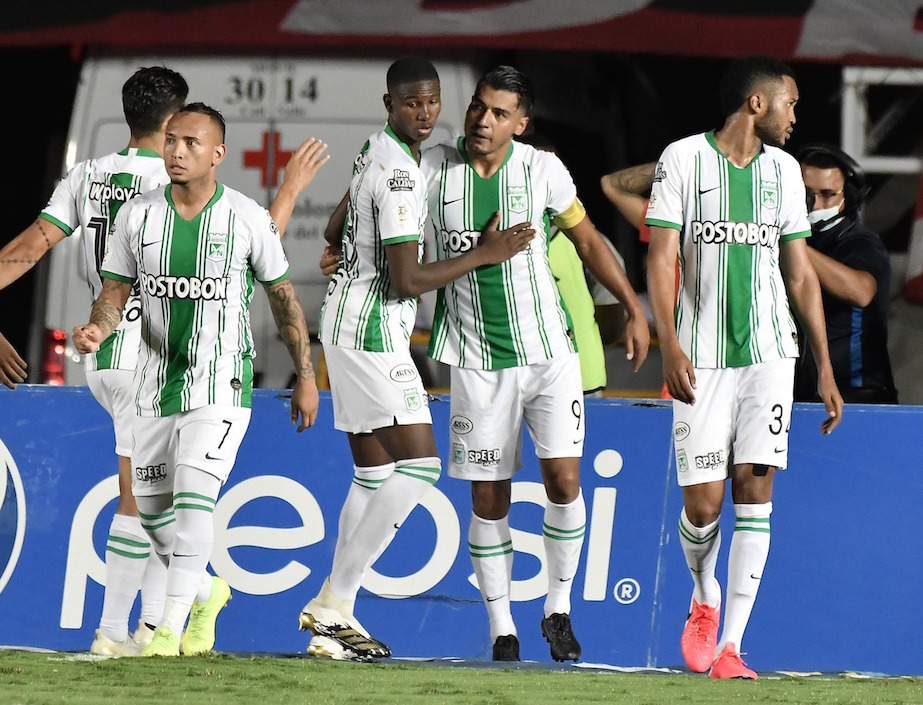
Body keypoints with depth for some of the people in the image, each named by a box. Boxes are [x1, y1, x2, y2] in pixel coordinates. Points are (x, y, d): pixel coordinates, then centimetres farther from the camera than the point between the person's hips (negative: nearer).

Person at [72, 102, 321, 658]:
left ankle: (173, 625, -16)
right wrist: (96, 329, -19)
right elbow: (116, 293, 4)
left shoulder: (248, 219, -8)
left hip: (221, 382, -4)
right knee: (153, 511, 10)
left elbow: (283, 297, 4)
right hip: (157, 379, 4)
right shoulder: (137, 216, -2)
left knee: (194, 492, -21)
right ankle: (207, 592, 38)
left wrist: (306, 376, 8)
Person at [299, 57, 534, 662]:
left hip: (348, 318, 10)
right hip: (373, 331, -10)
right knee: (419, 465, -12)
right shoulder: (400, 175, -20)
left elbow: (336, 232, 26)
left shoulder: (377, 154, 12)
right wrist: (485, 255, -14)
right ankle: (334, 602, -14)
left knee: (374, 473, 11)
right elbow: (406, 281, -22)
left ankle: (333, 619, 9)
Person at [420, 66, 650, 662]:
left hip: (549, 349, 0)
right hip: (477, 360, 0)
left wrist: (635, 308, 6)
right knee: (489, 499, 1)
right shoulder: (433, 169, -4)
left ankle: (559, 608, 8)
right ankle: (502, 630, 10)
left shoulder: (542, 169, -3)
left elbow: (589, 241, 9)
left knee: (563, 477, -10)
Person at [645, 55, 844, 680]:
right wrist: (671, 347, -18)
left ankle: (730, 646, -7)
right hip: (703, 354, -3)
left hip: (769, 352, 3)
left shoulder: (783, 169, 12)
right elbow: (662, 259, -5)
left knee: (754, 492, -9)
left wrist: (826, 369, 12)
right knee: (702, 504, -5)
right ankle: (705, 598, 27)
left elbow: (800, 274, 15)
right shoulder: (684, 159, -1)